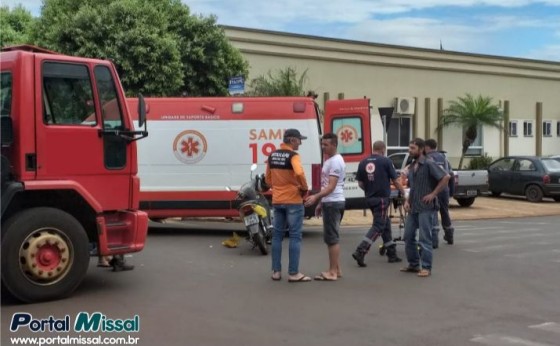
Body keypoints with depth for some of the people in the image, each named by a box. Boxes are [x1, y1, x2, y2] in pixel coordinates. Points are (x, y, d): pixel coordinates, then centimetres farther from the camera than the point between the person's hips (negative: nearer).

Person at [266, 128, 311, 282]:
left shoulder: (272, 155, 10)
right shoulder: (293, 155, -13)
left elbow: (268, 178, 16)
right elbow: (299, 173, -30)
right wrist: (304, 188, -15)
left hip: (277, 201, 7)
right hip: (293, 201, -7)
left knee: (277, 235, 11)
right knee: (295, 236, -2)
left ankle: (276, 271, 13)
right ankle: (294, 273, -1)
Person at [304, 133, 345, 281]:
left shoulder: (335, 161, -15)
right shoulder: (329, 160, 18)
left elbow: (331, 186, -22)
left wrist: (316, 197, -32)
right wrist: (320, 203, 23)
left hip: (333, 203, -11)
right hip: (329, 202, 11)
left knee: (332, 238, -8)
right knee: (331, 237, 13)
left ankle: (332, 272, -4)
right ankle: (336, 270, 19)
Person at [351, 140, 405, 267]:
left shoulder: (363, 163, 5)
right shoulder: (386, 161, -7)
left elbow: (360, 183, 6)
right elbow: (395, 181, -3)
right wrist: (403, 192, 13)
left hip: (370, 199, 6)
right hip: (382, 198, -6)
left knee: (385, 224, 16)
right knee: (378, 226, -3)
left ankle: (392, 254, 21)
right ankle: (360, 251, -16)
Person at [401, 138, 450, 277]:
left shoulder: (429, 164, -10)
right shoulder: (411, 167, 13)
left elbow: (446, 177, -16)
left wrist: (433, 194, -16)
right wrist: (407, 201, 7)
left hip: (426, 207, -8)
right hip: (413, 208, 8)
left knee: (425, 238, -3)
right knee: (408, 236, 10)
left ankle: (426, 267, 4)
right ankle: (413, 264, 22)